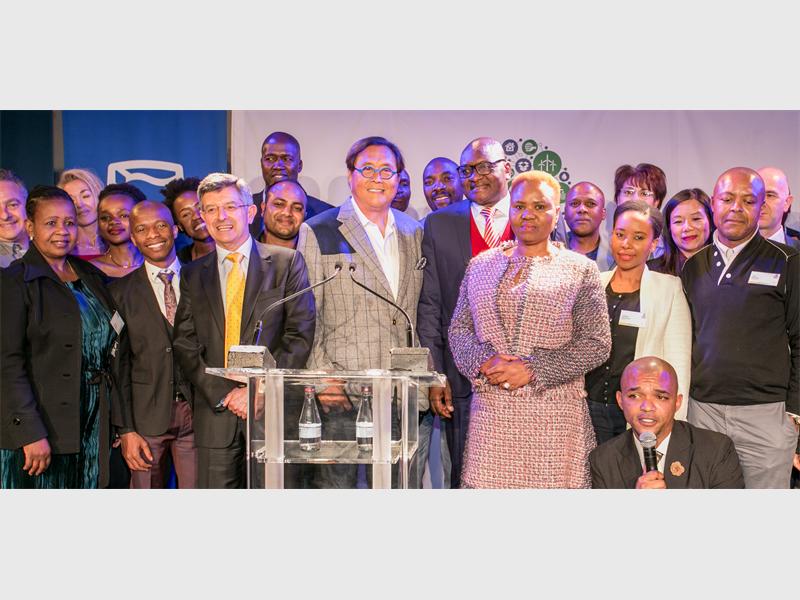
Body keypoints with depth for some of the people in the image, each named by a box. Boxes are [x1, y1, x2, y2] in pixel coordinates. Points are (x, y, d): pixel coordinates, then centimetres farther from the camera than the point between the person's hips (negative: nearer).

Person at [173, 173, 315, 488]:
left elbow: (301, 334, -3)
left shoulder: (287, 262, 4)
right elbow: (185, 344, 7)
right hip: (215, 413, 2)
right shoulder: (193, 274, 13)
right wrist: (222, 394, -7)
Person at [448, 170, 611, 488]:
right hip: (491, 411, 2)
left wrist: (532, 369, -11)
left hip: (552, 412, -2)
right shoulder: (481, 265, 14)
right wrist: (484, 362, -9)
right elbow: (459, 329, 11)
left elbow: (597, 343, -2)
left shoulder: (581, 270, 4)